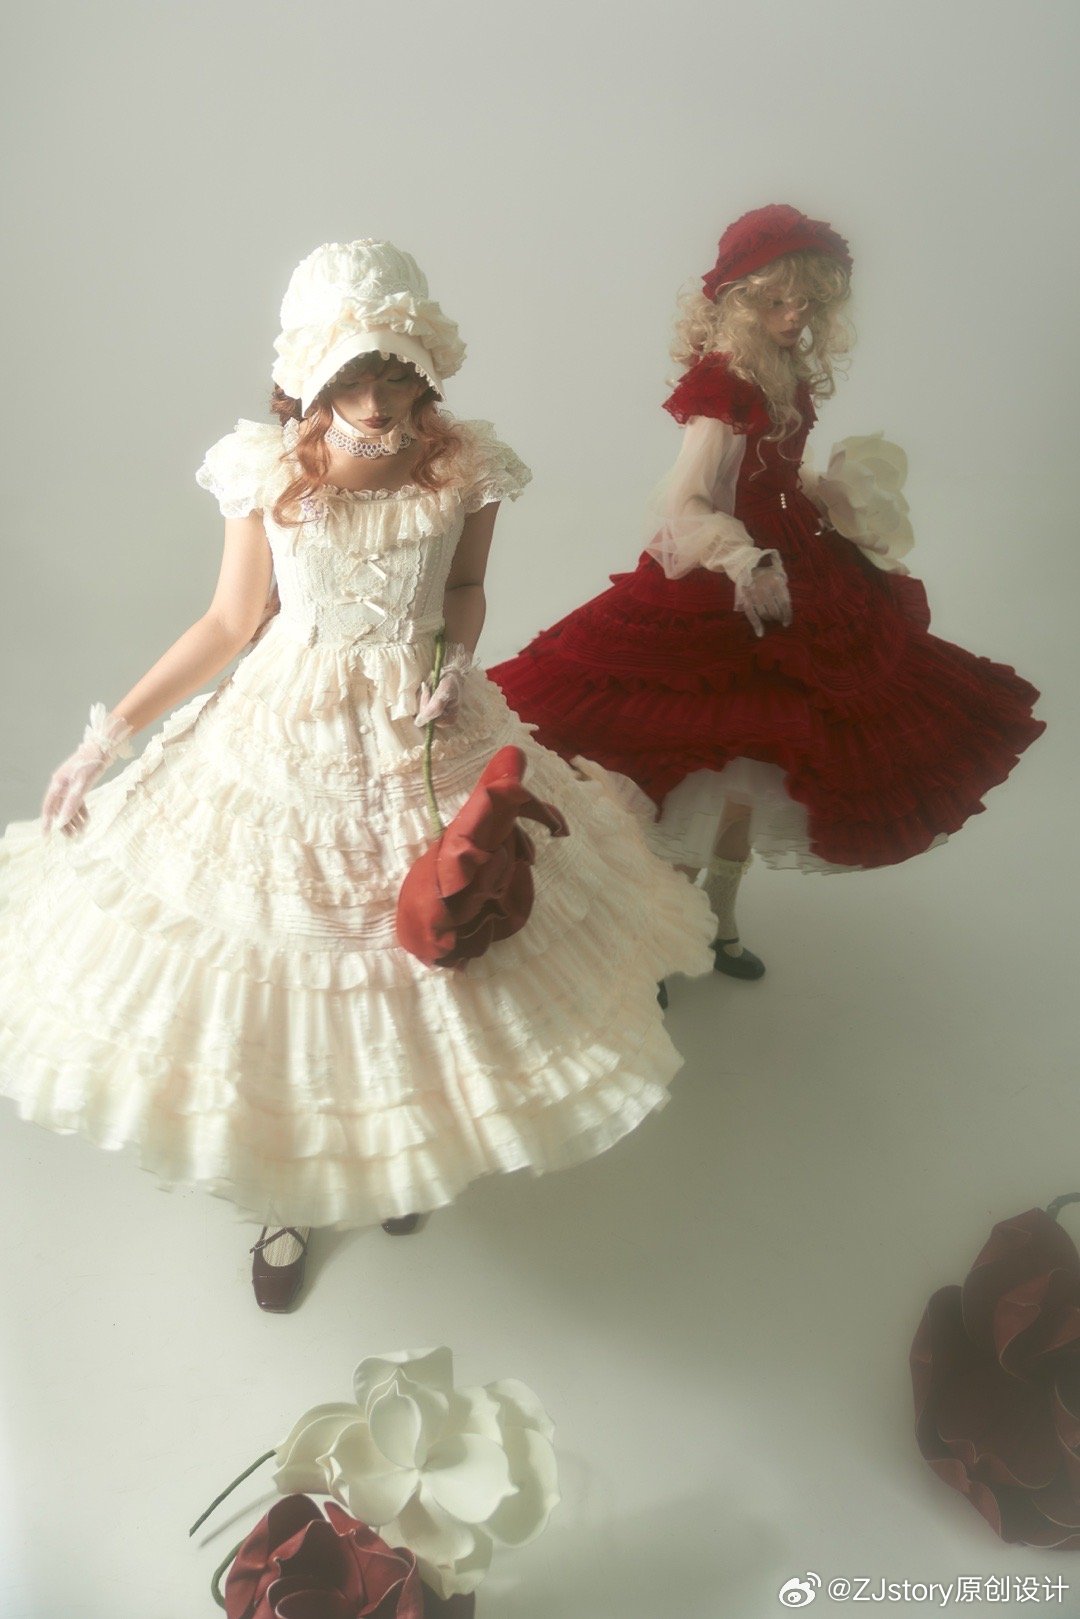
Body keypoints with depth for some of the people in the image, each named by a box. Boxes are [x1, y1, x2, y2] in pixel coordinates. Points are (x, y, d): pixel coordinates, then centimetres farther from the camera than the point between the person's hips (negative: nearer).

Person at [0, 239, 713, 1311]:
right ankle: (283, 1192, 38)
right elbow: (229, 623, -4)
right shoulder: (265, 471, -12)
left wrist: (455, 661, -14)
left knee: (422, 938, 14)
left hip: (421, 735, 1)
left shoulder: (463, 467, -10)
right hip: (283, 737, 0)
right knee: (273, 972, 9)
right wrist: (109, 733, -3)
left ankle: (395, 1151, 46)